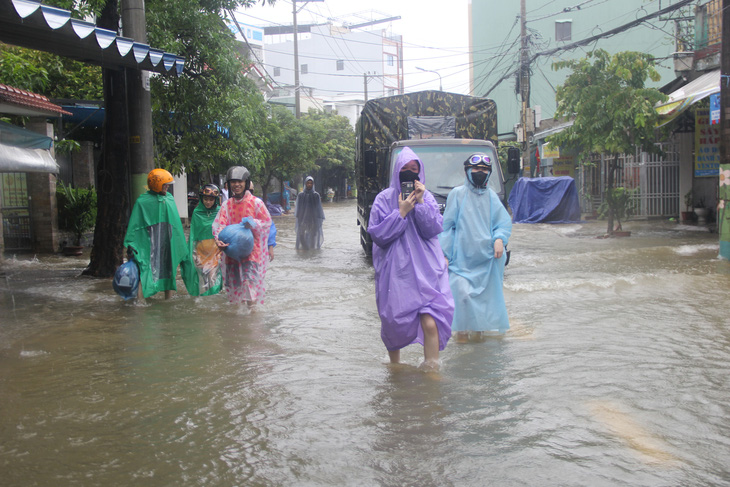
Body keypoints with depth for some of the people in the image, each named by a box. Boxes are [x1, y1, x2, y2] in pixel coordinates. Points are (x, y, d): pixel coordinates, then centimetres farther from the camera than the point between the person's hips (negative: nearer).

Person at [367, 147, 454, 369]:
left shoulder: (427, 198, 9)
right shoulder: (384, 199, 2)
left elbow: (433, 230, -3)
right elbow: (377, 234, -6)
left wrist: (421, 203, -12)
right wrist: (401, 213, -11)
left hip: (425, 271, 1)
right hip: (395, 272, -1)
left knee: (430, 323, -13)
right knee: (394, 325, 8)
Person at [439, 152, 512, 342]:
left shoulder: (491, 196, 12)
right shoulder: (457, 194, 3)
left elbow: (504, 222, 11)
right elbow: (448, 225, 4)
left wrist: (499, 239, -11)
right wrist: (445, 254, -2)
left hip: (487, 256, 3)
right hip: (463, 256, -3)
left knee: (485, 294, 5)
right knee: (462, 293, -13)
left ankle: (480, 327, 21)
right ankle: (462, 328, 3)